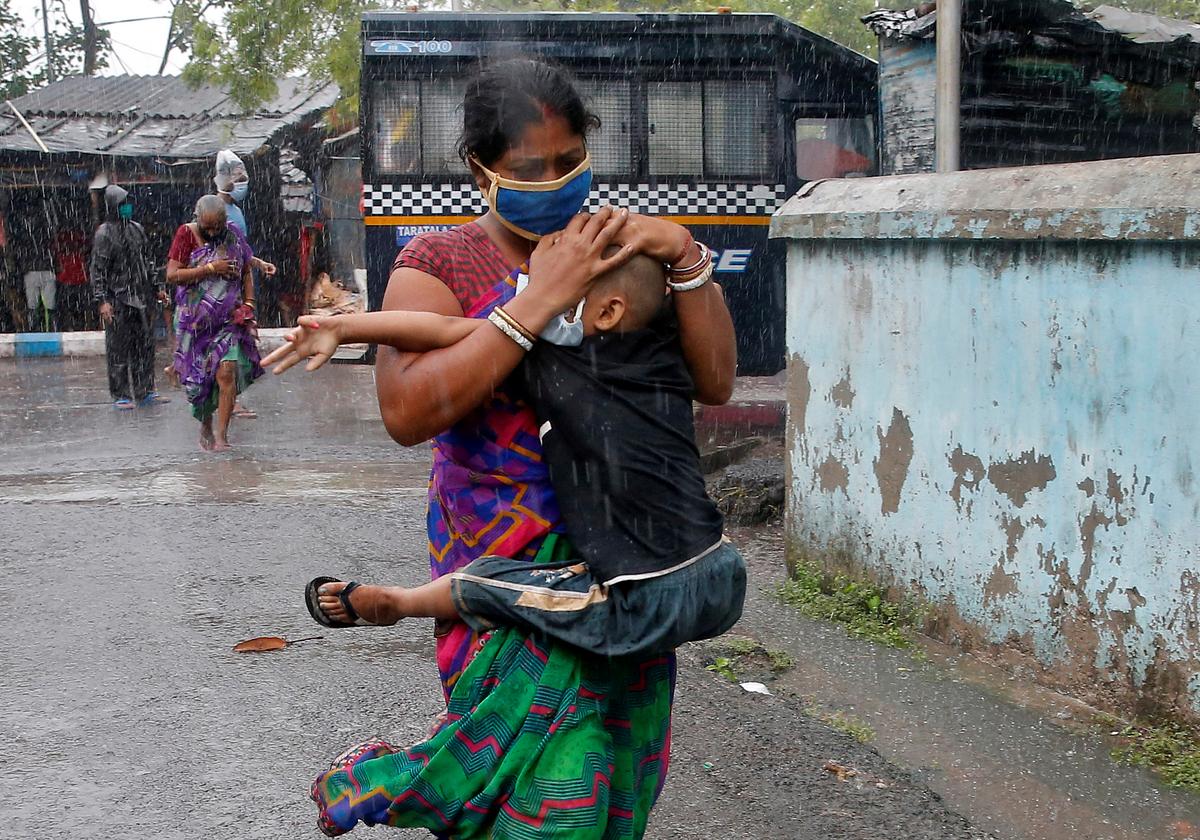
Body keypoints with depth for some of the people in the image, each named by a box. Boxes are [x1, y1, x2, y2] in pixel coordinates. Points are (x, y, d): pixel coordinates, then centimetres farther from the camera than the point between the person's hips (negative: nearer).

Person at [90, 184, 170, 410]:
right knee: (118, 347, -1)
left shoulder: (136, 230, 12)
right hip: (117, 298, -6)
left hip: (139, 296, 6)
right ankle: (120, 395, 5)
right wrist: (102, 300, -18)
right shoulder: (104, 233, -7)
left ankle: (145, 392, 14)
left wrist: (155, 288, 21)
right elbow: (98, 269, -10)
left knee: (144, 344, 7)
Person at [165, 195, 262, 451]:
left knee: (227, 372, -14)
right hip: (195, 317, 0)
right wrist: (210, 269, -18)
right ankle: (205, 425, 29)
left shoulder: (233, 235, 3)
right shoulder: (186, 234, -5)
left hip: (229, 317, 0)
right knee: (198, 375, 7)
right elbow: (172, 275, -12)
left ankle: (221, 435, -11)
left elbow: (246, 273, 14)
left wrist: (248, 306, 3)